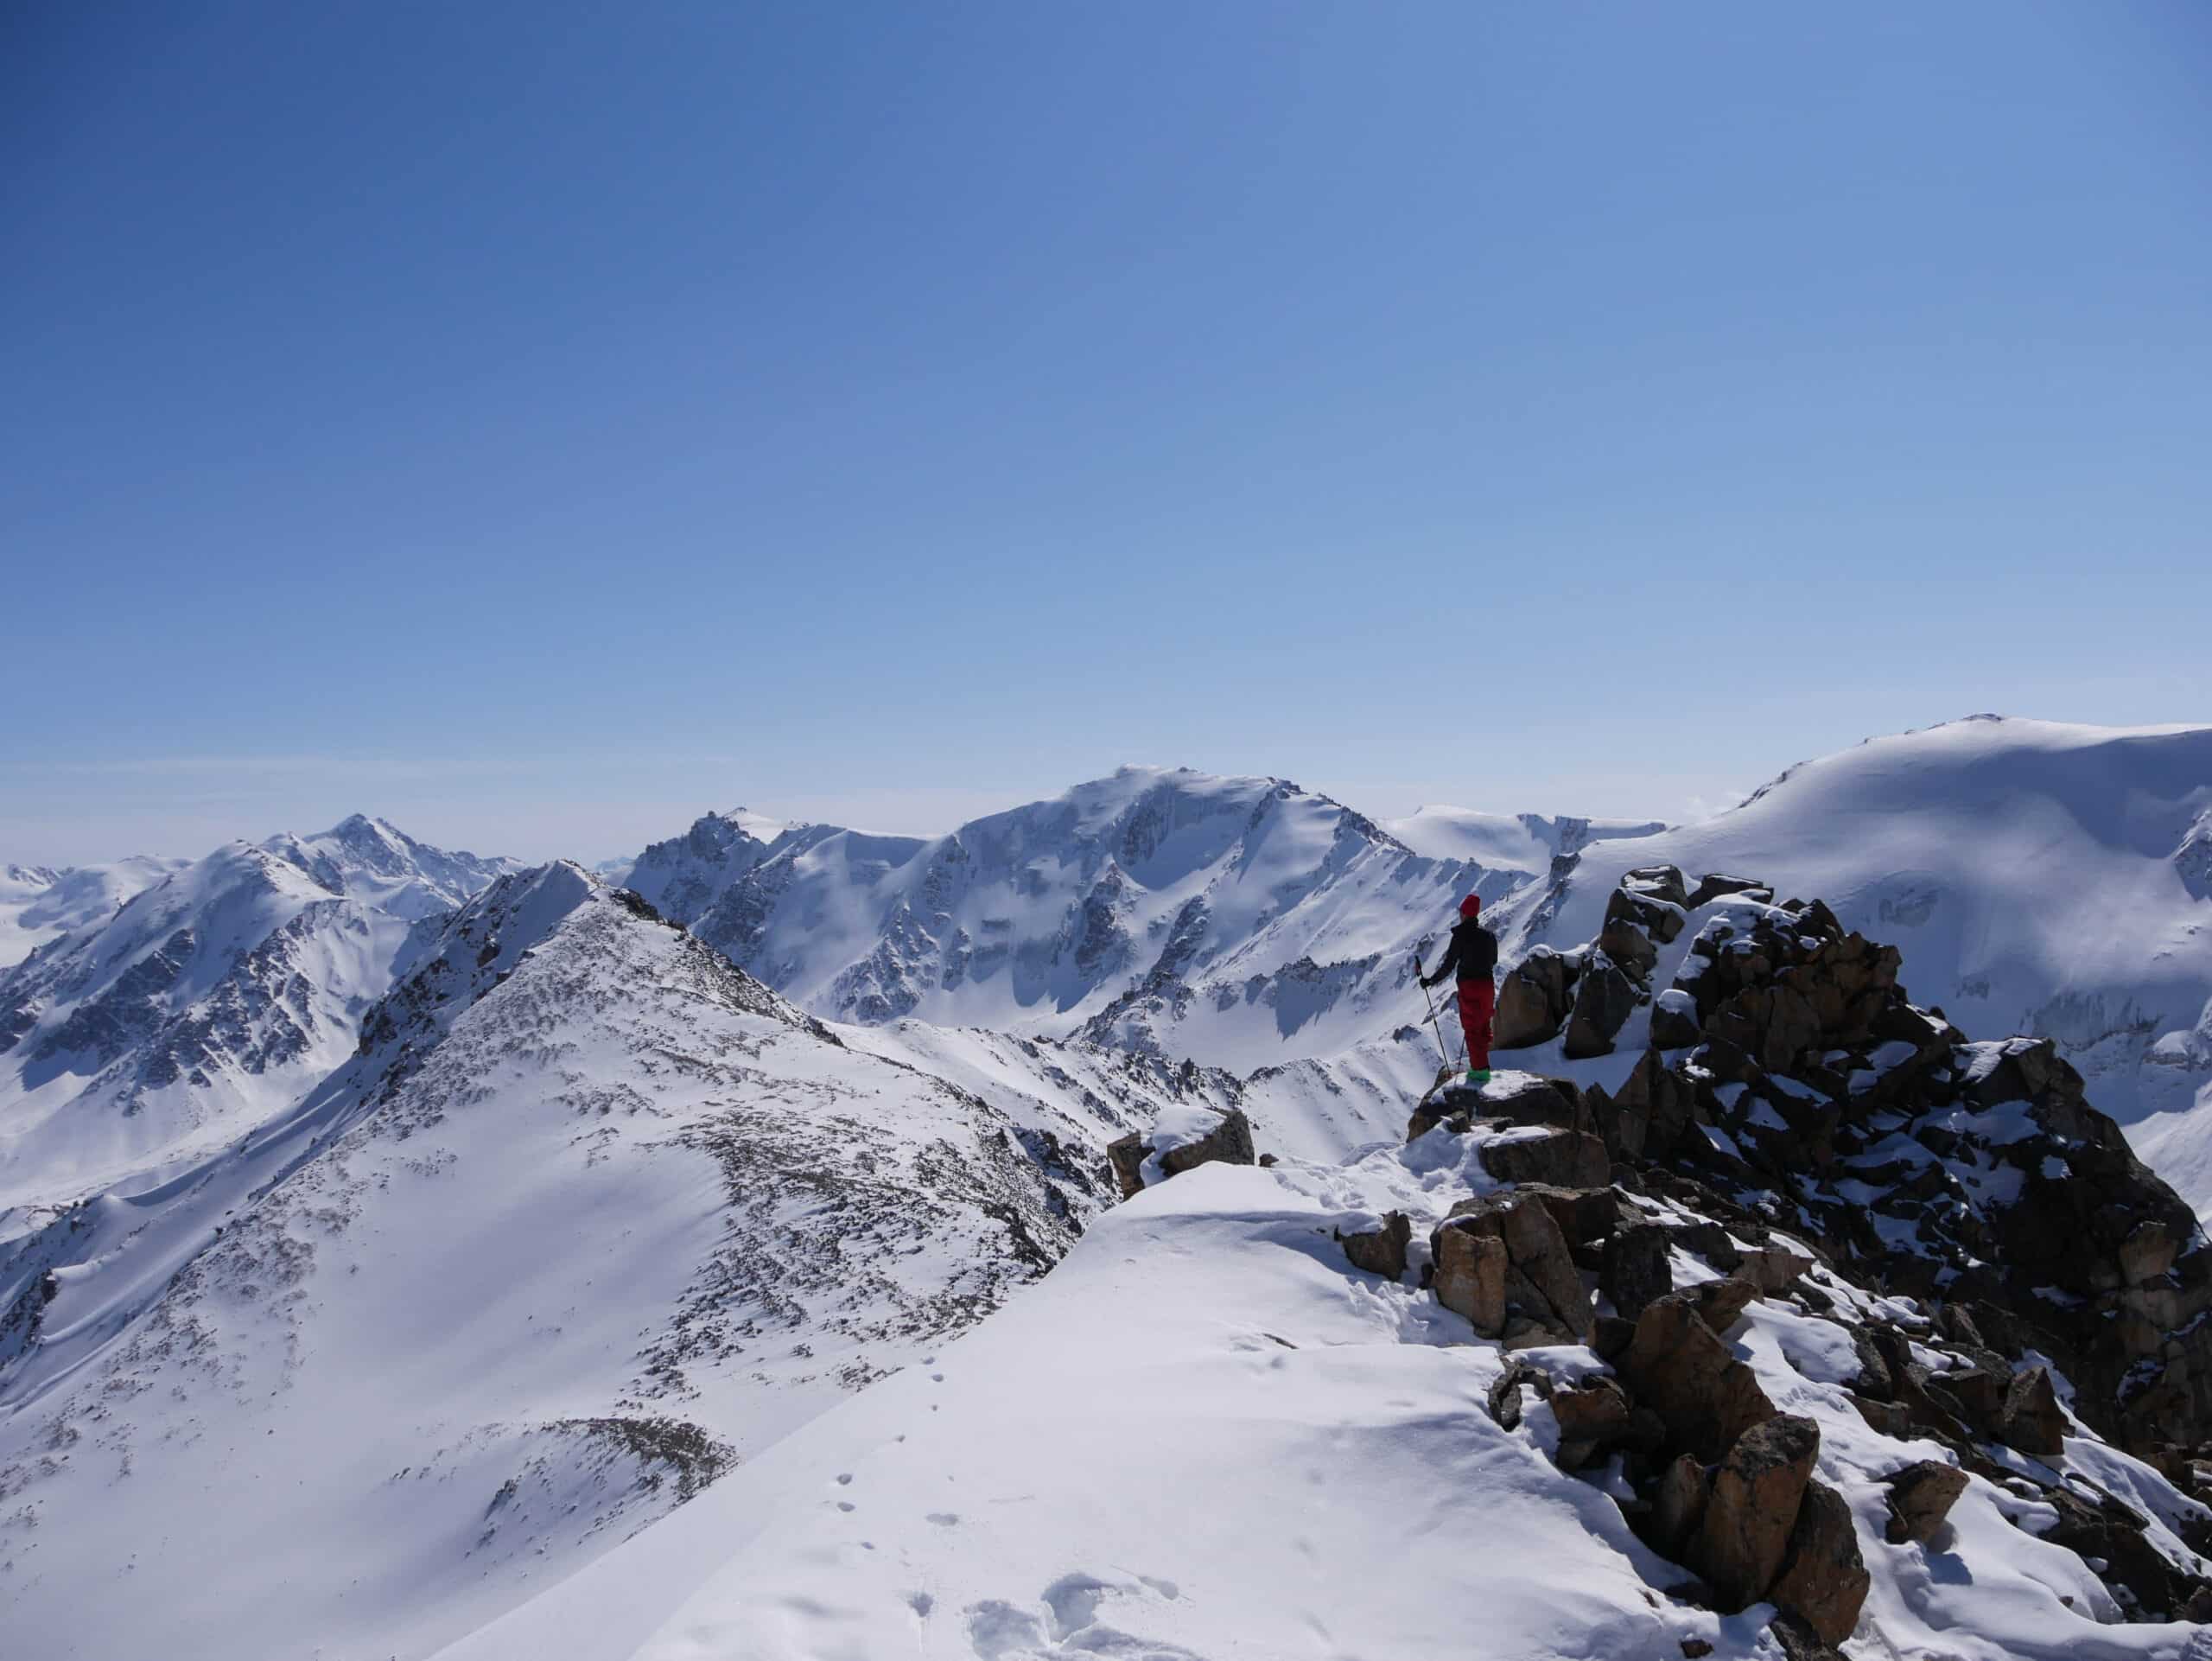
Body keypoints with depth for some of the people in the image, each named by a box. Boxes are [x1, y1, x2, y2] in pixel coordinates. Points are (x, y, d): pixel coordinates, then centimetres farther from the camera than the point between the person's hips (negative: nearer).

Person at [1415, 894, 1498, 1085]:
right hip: (1488, 984, 6)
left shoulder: (1460, 936, -14)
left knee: (1472, 1029, 1)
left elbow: (1448, 965, -14)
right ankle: (1481, 1065, 25)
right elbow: (1493, 962, 15)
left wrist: (1430, 981, -3)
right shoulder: (1489, 935, 6)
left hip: (1469, 986, -6)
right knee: (1483, 1027, 17)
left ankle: (1480, 1069, 0)